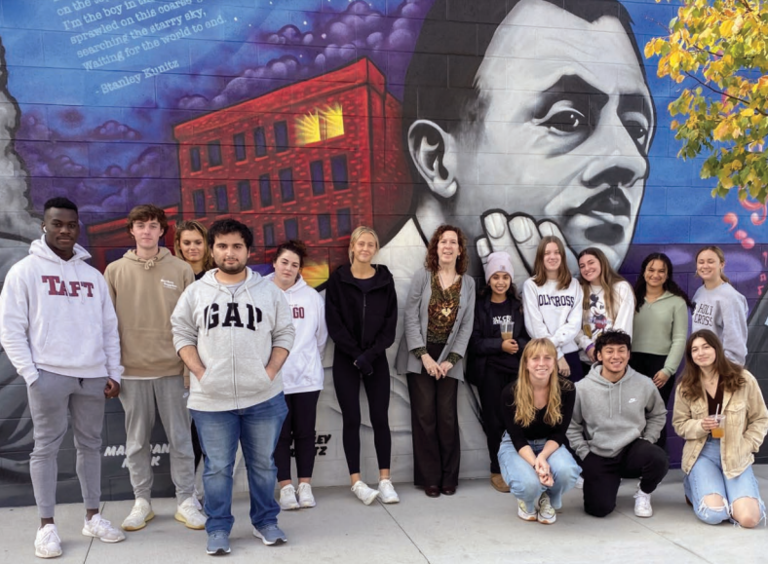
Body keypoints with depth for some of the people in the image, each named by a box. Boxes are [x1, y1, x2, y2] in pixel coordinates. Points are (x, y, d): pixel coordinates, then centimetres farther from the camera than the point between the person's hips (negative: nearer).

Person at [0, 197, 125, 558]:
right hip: (49, 373, -4)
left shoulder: (93, 275, 12)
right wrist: (30, 373, -10)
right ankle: (47, 526, 12)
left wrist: (114, 373, 7)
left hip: (93, 375, 4)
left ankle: (93, 517, 22)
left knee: (90, 445, 11)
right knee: (46, 448, 3)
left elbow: (109, 328, 13)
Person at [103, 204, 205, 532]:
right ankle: (142, 502, 22)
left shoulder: (181, 270, 1)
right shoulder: (115, 271, 3)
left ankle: (186, 501, 16)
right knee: (136, 441, 10)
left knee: (180, 439, 6)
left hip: (172, 369, -1)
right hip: (132, 370, 1)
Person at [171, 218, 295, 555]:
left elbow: (284, 334, 6)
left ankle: (265, 522, 28)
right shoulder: (196, 292, 3)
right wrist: (200, 372, -7)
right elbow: (182, 334, 5)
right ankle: (218, 529, 20)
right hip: (211, 400, 0)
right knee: (217, 467, 7)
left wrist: (271, 371, -6)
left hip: (264, 397, 1)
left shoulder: (268, 291, 3)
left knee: (263, 464, 12)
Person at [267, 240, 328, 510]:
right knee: (280, 434, 6)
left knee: (305, 433, 8)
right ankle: (285, 487, 15)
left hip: (306, 376, 2)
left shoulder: (311, 296, 3)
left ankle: (305, 485, 19)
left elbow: (320, 336, 12)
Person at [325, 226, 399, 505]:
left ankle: (385, 480, 6)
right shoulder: (338, 279, -1)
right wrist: (356, 355, -12)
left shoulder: (385, 279, 4)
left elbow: (390, 322, 0)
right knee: (352, 419, 0)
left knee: (380, 418, -1)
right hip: (346, 360, -1)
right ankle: (356, 481, 8)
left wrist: (371, 353, -11)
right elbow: (334, 324, -6)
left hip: (376, 359, 1)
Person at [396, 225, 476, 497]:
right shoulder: (422, 277, -1)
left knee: (447, 416, -1)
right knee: (424, 415, -2)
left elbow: (467, 326, 3)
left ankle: (449, 477, 11)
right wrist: (424, 356, -11)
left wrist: (451, 360, -6)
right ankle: (429, 478, 7)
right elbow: (411, 317, -5)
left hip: (448, 357, 1)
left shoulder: (468, 283, 5)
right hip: (420, 355, -1)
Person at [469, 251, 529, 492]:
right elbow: (474, 341, -4)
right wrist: (500, 345, -16)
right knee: (495, 420, 1)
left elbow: (527, 337, 9)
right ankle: (497, 471, 12)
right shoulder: (480, 306, 2)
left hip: (516, 368, 2)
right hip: (489, 370, -2)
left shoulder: (518, 305, 12)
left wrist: (517, 344, -12)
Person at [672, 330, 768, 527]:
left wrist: (745, 448, -7)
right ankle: (693, 486, 15)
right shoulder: (685, 386, 0)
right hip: (702, 453, 0)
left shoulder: (744, 379, -3)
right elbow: (679, 424, 5)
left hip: (737, 455, 0)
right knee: (713, 514, -21)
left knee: (749, 518, -20)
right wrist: (701, 426, -16)